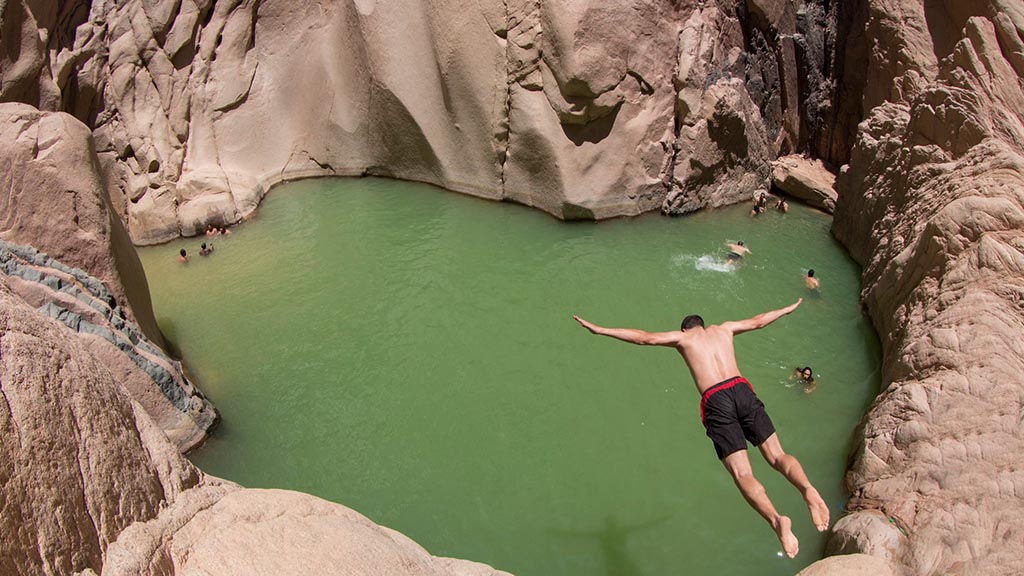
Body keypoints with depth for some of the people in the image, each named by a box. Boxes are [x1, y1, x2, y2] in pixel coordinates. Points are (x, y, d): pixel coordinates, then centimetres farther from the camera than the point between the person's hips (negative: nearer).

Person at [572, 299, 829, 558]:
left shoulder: (682, 337, 20)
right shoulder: (723, 329, 29)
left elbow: (644, 337, 11)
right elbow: (758, 321, 42)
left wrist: (600, 330, 15)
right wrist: (788, 309, 60)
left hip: (715, 401, -3)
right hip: (742, 389, 3)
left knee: (743, 475, -8)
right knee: (777, 456, 4)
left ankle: (776, 519, -33)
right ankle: (808, 489, -28)